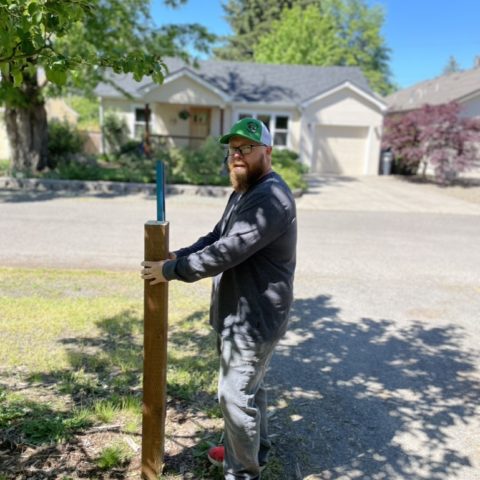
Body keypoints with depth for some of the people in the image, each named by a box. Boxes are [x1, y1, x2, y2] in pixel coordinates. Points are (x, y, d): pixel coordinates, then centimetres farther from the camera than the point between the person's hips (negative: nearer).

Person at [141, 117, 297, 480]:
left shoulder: (270, 198, -25)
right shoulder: (245, 191, 12)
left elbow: (227, 252, -29)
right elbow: (217, 237, 16)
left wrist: (172, 270, -20)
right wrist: (179, 256, 1)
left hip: (255, 318, -10)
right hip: (242, 313, 10)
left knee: (236, 396, 3)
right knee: (250, 387, 25)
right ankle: (254, 450, 45)